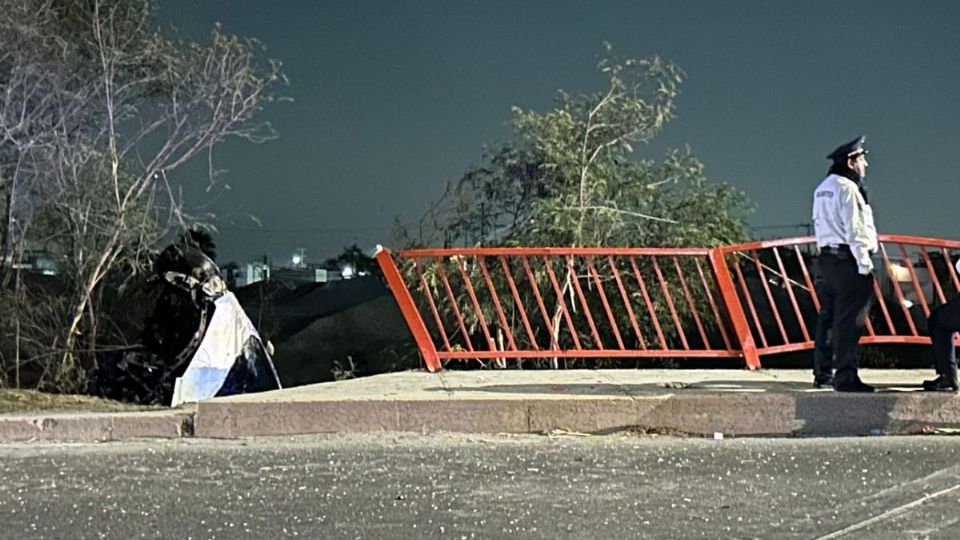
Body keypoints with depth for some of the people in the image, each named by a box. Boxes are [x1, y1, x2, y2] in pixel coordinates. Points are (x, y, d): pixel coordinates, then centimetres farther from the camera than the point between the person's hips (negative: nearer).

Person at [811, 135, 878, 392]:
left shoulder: (822, 188, 17)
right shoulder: (847, 188, -12)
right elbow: (855, 230, -16)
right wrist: (864, 264, -15)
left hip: (826, 257, 10)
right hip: (847, 259, -10)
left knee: (828, 317, 13)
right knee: (849, 320, -9)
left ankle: (823, 374, 18)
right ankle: (846, 376, -10)